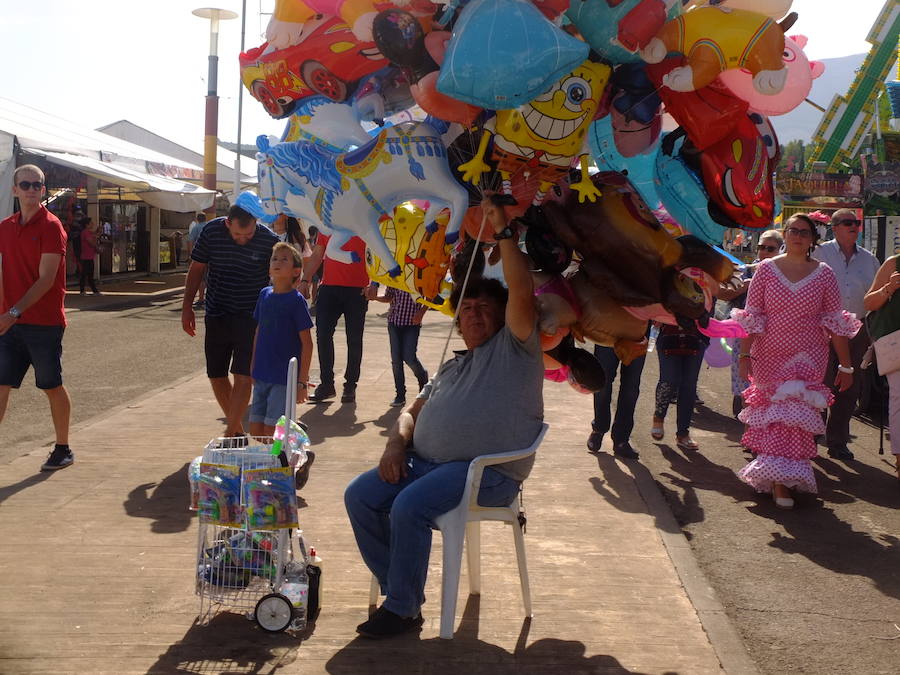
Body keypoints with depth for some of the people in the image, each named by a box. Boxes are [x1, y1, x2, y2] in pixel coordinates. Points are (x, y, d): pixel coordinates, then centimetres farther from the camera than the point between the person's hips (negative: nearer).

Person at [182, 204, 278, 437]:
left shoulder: (268, 240, -13)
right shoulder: (212, 231, -8)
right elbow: (196, 269, 4)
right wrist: (187, 307, 4)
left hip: (251, 318, -3)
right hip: (216, 316, 3)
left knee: (243, 376, -12)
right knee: (216, 375, 8)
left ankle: (230, 432, -7)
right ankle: (237, 428, 24)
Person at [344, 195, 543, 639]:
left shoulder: (513, 347, 4)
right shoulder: (453, 367, 27)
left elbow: (521, 293, -14)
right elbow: (412, 411, 27)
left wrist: (503, 231, -13)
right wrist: (396, 443, 5)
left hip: (488, 470, -8)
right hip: (424, 461, 8)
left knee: (409, 506, -30)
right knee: (360, 495, -8)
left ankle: (403, 610, -15)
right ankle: (399, 590, -4)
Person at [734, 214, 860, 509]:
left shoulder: (824, 274, 2)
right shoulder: (766, 269, 2)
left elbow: (835, 322, 2)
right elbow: (751, 317, 0)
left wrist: (845, 365, 2)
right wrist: (745, 354, -7)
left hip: (808, 357, 0)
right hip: (769, 355, 0)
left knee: (796, 414, -8)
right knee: (772, 412, 3)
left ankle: (781, 482, 0)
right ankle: (780, 476, 16)